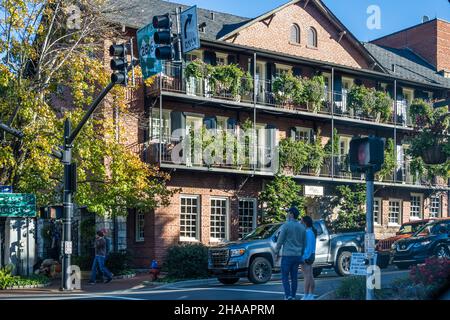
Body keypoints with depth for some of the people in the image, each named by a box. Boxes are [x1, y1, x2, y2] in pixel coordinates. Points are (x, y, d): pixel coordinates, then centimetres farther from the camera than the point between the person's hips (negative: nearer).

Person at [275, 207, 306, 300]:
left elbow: (280, 240, -9)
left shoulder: (286, 225, -10)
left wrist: (277, 251, 2)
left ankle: (288, 295, -11)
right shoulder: (302, 227, 9)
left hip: (287, 255, -6)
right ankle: (293, 296, 11)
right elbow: (304, 243, 13)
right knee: (294, 277, 9)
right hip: (297, 255, 6)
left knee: (285, 276, -2)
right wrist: (301, 255, 20)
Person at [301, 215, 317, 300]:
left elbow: (309, 246, -21)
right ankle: (311, 296, 12)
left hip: (306, 256, -10)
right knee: (310, 276, 10)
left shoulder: (308, 232, -17)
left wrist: (304, 258, -22)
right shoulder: (312, 231, 13)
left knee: (306, 277, -9)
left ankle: (306, 297, -8)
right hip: (311, 256, 10)